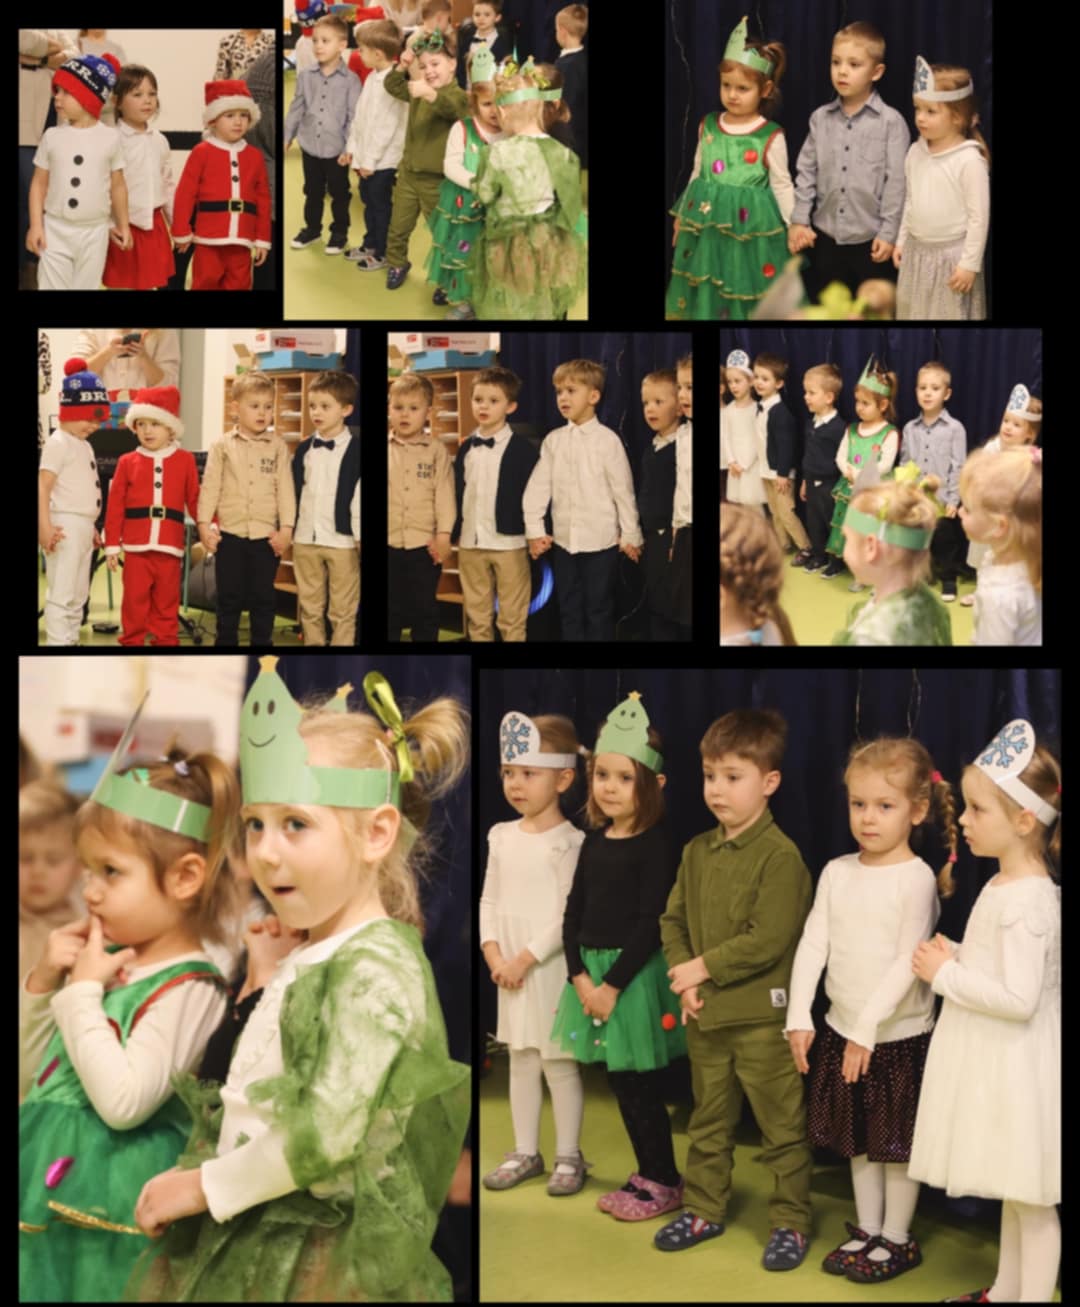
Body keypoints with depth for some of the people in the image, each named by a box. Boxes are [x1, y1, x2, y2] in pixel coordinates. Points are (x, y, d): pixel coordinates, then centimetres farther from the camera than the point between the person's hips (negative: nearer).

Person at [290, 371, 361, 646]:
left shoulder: (357, 449, -7)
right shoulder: (303, 450, 9)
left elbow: (361, 497, -9)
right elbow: (294, 493, 13)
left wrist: (362, 539, -12)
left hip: (342, 542, -5)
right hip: (305, 540, 5)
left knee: (342, 611, 3)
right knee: (309, 606, 12)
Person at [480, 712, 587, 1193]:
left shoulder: (567, 842, -13)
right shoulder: (502, 836, 6)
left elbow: (569, 916, -17)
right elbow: (489, 900, 7)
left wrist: (525, 959, -17)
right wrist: (494, 956, -5)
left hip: (551, 969, -6)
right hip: (511, 971, 6)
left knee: (558, 1063, 2)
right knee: (521, 1061, 14)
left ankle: (568, 1156, 14)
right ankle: (525, 1152, 25)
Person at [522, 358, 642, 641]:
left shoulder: (607, 440, -8)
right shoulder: (553, 440, 3)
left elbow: (623, 489, -4)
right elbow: (538, 486, 4)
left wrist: (631, 535, -1)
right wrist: (534, 530, 0)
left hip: (600, 540, -4)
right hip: (563, 539, 4)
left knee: (599, 609, 5)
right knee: (568, 608, 13)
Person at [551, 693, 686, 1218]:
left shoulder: (656, 844, -12)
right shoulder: (595, 840, 8)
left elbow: (650, 924, -16)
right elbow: (573, 913, 6)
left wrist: (614, 984, -17)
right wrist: (580, 976, -6)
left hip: (635, 976, -6)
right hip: (592, 972, 7)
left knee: (641, 1086, 1)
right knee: (620, 1085, 14)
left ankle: (664, 1182, 16)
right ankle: (646, 1175, 27)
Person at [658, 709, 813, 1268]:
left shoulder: (780, 856, -16)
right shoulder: (696, 851, 6)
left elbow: (768, 939, -22)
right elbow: (673, 921, 8)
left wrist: (704, 967, -16)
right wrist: (683, 977, -8)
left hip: (761, 1016, -6)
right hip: (704, 1015, 7)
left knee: (782, 1127, 6)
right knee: (708, 1122, 20)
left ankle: (790, 1221, 18)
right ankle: (703, 1210, 33)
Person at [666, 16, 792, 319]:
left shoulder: (771, 136, -9)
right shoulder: (708, 127, 2)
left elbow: (781, 185, -2)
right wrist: (682, 215, 16)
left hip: (750, 224, -4)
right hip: (707, 222, 4)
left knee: (746, 289, 4)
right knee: (706, 291, 11)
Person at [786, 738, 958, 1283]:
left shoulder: (916, 879, -15)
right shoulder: (837, 872, 2)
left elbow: (907, 963, -18)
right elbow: (813, 944, 0)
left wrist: (868, 1027, -21)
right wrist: (799, 1016, -7)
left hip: (899, 1035, -5)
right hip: (841, 1030, 6)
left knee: (898, 1141, 6)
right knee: (858, 1139, 17)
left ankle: (897, 1239, 21)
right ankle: (867, 1230, 31)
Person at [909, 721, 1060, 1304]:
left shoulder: (1025, 901, -24)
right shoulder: (1005, 885, 6)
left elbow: (1019, 999, -29)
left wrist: (944, 975, -20)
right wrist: (956, 957, 2)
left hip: (1017, 1064, -11)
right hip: (997, 1060, 11)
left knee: (1032, 1200, 3)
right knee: (1013, 1192, 22)